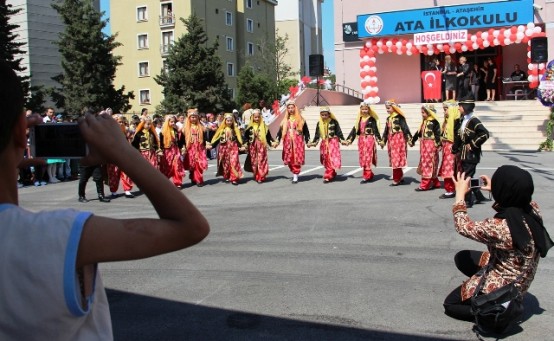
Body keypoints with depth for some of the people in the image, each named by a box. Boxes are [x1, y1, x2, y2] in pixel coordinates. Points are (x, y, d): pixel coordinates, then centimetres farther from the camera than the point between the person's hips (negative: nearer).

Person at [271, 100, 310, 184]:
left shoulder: (300, 119, 4)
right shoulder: (285, 120, 13)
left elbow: (306, 131, 4)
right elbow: (280, 131, 10)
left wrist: (307, 141, -2)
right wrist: (277, 141, 1)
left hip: (297, 142, -3)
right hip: (288, 142, 3)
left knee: (297, 159, -8)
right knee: (289, 160, 5)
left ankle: (295, 176, -6)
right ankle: (294, 174, 20)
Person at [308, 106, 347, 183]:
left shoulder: (334, 122, -4)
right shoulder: (319, 123, 7)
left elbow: (339, 132, -1)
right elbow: (317, 134, 14)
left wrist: (342, 140, -7)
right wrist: (314, 142, 10)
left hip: (333, 143, -4)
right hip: (324, 143, 4)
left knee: (331, 159, -11)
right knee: (325, 160, 7)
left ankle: (328, 176, -9)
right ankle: (332, 174, 21)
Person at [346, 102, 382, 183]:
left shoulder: (372, 119, -3)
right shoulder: (359, 119, 11)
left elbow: (376, 130, -9)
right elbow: (354, 129, 12)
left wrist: (379, 140, -19)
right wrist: (349, 139, 8)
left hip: (369, 140, -6)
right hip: (361, 140, 6)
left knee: (367, 158, -6)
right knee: (362, 158, 7)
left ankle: (366, 176, -1)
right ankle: (370, 175, 18)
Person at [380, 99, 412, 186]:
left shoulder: (399, 117, -8)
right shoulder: (388, 118, 15)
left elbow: (405, 127, -14)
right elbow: (386, 131, 20)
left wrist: (409, 138, -21)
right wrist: (383, 141, 22)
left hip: (399, 139, -8)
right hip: (391, 140, 8)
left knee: (397, 158, -8)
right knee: (393, 159, 9)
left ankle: (396, 179, -4)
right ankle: (400, 177, 19)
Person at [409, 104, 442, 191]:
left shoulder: (434, 122, -10)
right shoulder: (424, 122, 14)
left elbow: (437, 134, -18)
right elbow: (419, 132, 23)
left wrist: (438, 144, -26)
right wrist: (412, 141, 29)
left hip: (431, 146, -9)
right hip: (424, 145, 9)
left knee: (428, 164, -6)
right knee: (425, 164, 12)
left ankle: (424, 185, -4)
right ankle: (435, 183, 22)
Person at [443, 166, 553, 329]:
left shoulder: (500, 227, -37)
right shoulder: (532, 209, -16)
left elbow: (463, 226, -19)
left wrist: (460, 193, -9)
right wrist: (496, 189, 9)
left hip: (503, 287, -8)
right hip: (518, 278, 8)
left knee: (450, 304, 13)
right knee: (461, 257, 21)